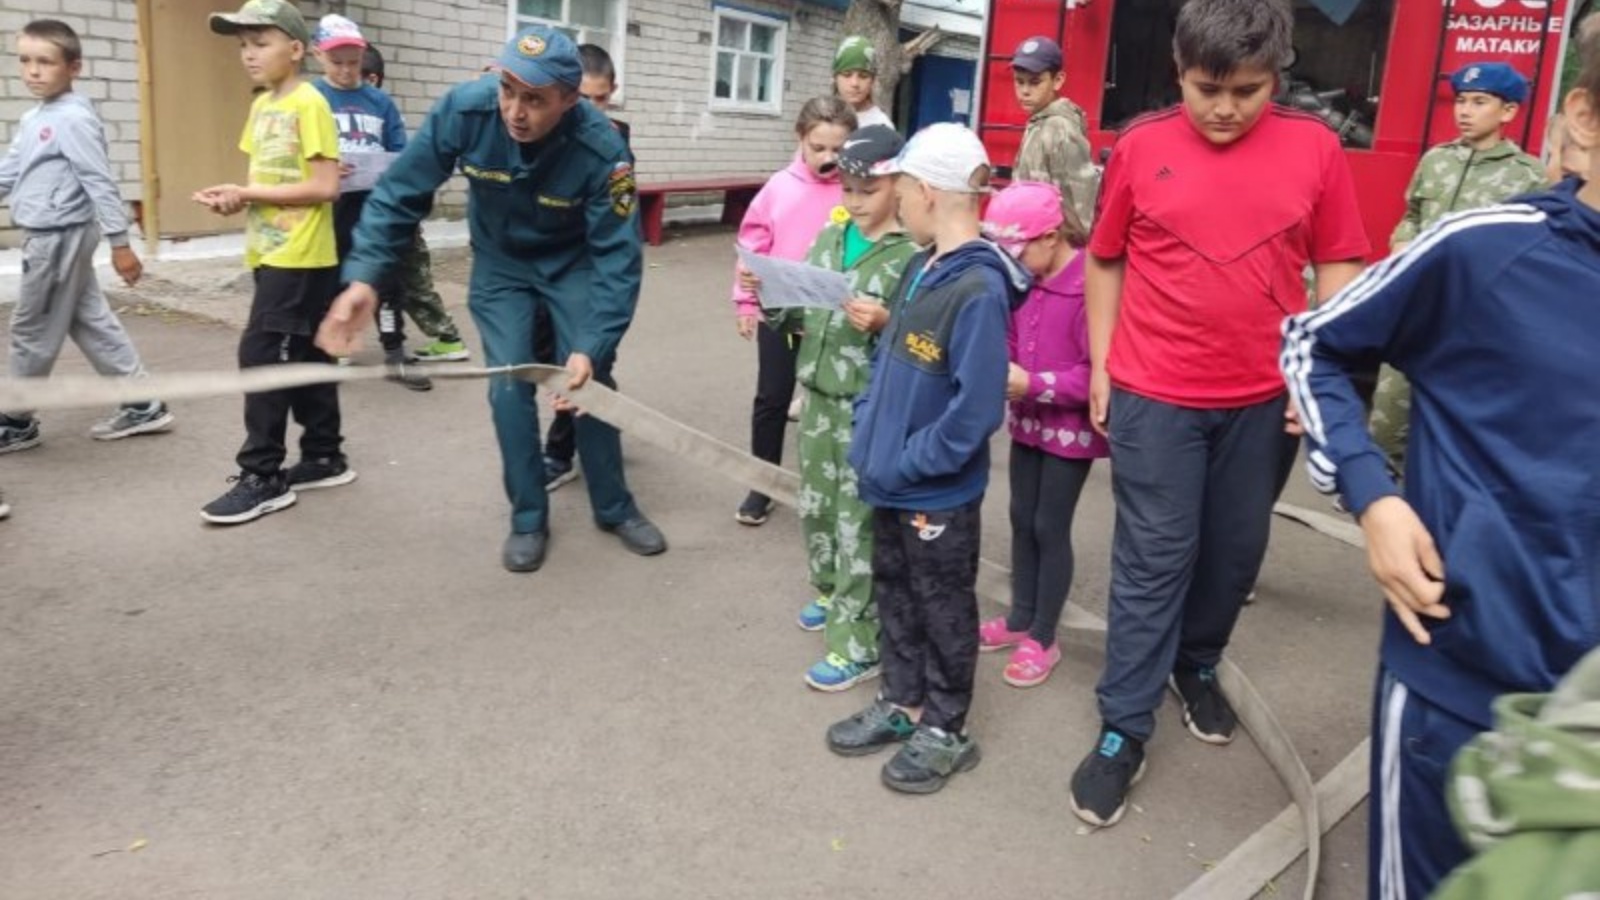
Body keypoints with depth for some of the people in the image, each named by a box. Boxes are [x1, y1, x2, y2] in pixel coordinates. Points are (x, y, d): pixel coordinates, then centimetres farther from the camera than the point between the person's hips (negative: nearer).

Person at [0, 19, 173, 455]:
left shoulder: (73, 119, -15)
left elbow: (100, 182, -17)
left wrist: (119, 242, -18)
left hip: (59, 237, -9)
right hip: (49, 236, 9)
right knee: (91, 321, 11)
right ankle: (142, 405, 17)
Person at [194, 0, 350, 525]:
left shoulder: (309, 105, -12)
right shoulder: (261, 106, 14)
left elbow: (325, 187, -19)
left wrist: (248, 194, -15)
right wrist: (235, 198, -3)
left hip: (301, 258, -9)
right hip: (273, 255, 9)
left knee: (261, 355, -9)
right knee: (305, 358, 13)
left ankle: (263, 477, -1)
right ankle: (325, 458, 23)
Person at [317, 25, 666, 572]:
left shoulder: (602, 150, -33)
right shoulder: (463, 110, -29)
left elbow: (617, 255, -29)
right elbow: (400, 194, -19)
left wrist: (593, 347, -39)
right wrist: (364, 275, -31)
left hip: (574, 261, -1)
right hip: (499, 262, 1)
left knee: (590, 377, -2)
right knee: (509, 385, -5)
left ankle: (614, 508, 18)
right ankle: (528, 519, 11)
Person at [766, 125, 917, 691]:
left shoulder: (914, 253, -12)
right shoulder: (830, 237, 8)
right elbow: (800, 318, 13)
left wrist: (884, 323, -32)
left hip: (870, 407, -7)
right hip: (819, 394, 7)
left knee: (860, 522, -1)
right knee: (815, 506, 19)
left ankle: (858, 643, 9)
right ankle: (832, 592, 42)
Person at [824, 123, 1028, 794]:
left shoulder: (979, 288, -23)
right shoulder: (920, 269, 3)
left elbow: (976, 410, -26)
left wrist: (903, 464, -19)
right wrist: (867, 435, 4)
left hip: (940, 493, -8)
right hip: (891, 482, 8)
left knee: (944, 611, 10)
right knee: (895, 594, 20)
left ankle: (945, 732, 28)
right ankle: (902, 705, 39)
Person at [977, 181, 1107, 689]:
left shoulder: (1090, 284, -23)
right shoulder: (1023, 280, 0)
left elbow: (1097, 372, -23)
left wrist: (1033, 383, -29)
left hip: (1071, 426, -7)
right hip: (1028, 420, 7)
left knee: (1050, 528, 3)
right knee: (1021, 520, 16)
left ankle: (1044, 638, 19)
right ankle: (1020, 620, 34)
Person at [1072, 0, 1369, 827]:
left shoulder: (1314, 148, -2)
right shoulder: (1140, 147, -5)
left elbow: (1336, 267, 4)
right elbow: (1105, 260, 4)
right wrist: (1099, 366, 3)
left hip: (1265, 399, 2)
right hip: (1155, 396, -2)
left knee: (1236, 550, 16)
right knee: (1153, 560, 3)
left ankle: (1197, 666, 41)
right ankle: (1123, 728, 13)